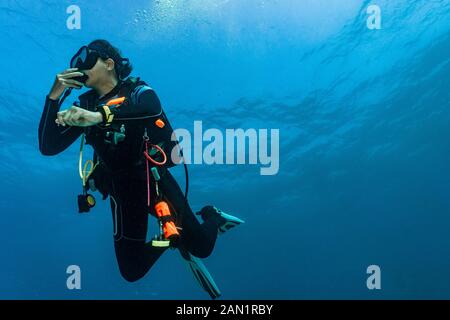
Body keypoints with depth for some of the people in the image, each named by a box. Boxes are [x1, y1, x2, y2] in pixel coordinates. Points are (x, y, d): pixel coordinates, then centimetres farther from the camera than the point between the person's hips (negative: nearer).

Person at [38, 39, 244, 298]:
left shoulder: (138, 92, -8)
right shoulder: (84, 106, 3)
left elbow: (151, 106, -35)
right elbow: (48, 147, -5)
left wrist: (100, 116, -48)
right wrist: (55, 95, -13)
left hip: (156, 182, -4)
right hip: (123, 193, 4)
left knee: (202, 247, -2)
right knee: (132, 271, 8)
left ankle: (211, 216, 33)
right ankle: (177, 238, 33)